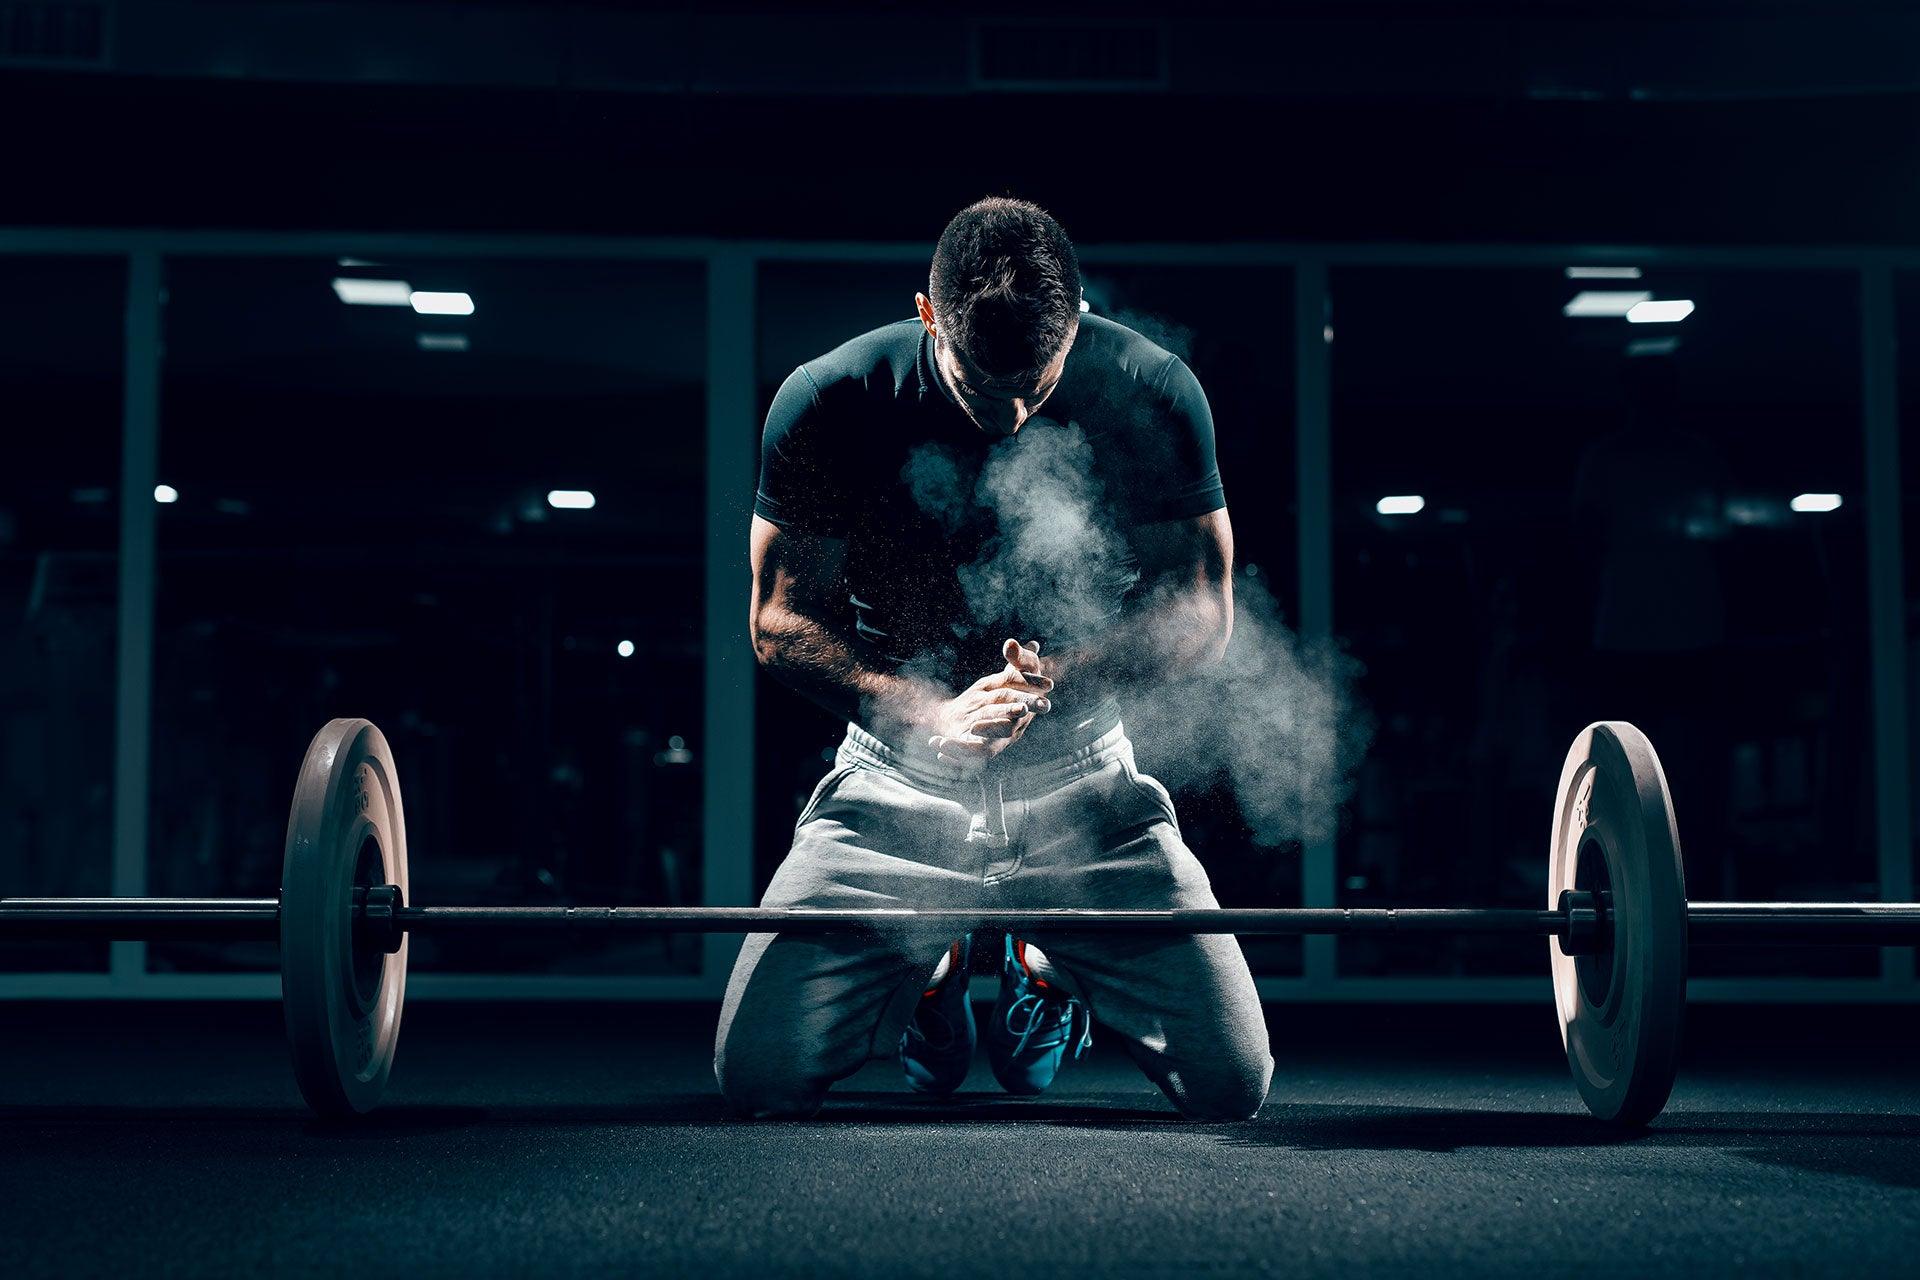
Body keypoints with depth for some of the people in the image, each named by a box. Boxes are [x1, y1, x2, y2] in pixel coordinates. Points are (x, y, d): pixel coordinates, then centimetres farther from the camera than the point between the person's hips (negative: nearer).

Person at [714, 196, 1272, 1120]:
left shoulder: (1153, 395, -12)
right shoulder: (827, 404, -14)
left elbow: (1203, 611, -5)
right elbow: (781, 623, -7)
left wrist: (1062, 674, -25)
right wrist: (929, 715, -25)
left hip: (1081, 785, 1)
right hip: (899, 783, 0)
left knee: (1232, 1083, -9)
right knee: (760, 1077, -15)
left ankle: (1049, 961, 26)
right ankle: (932, 970, 22)